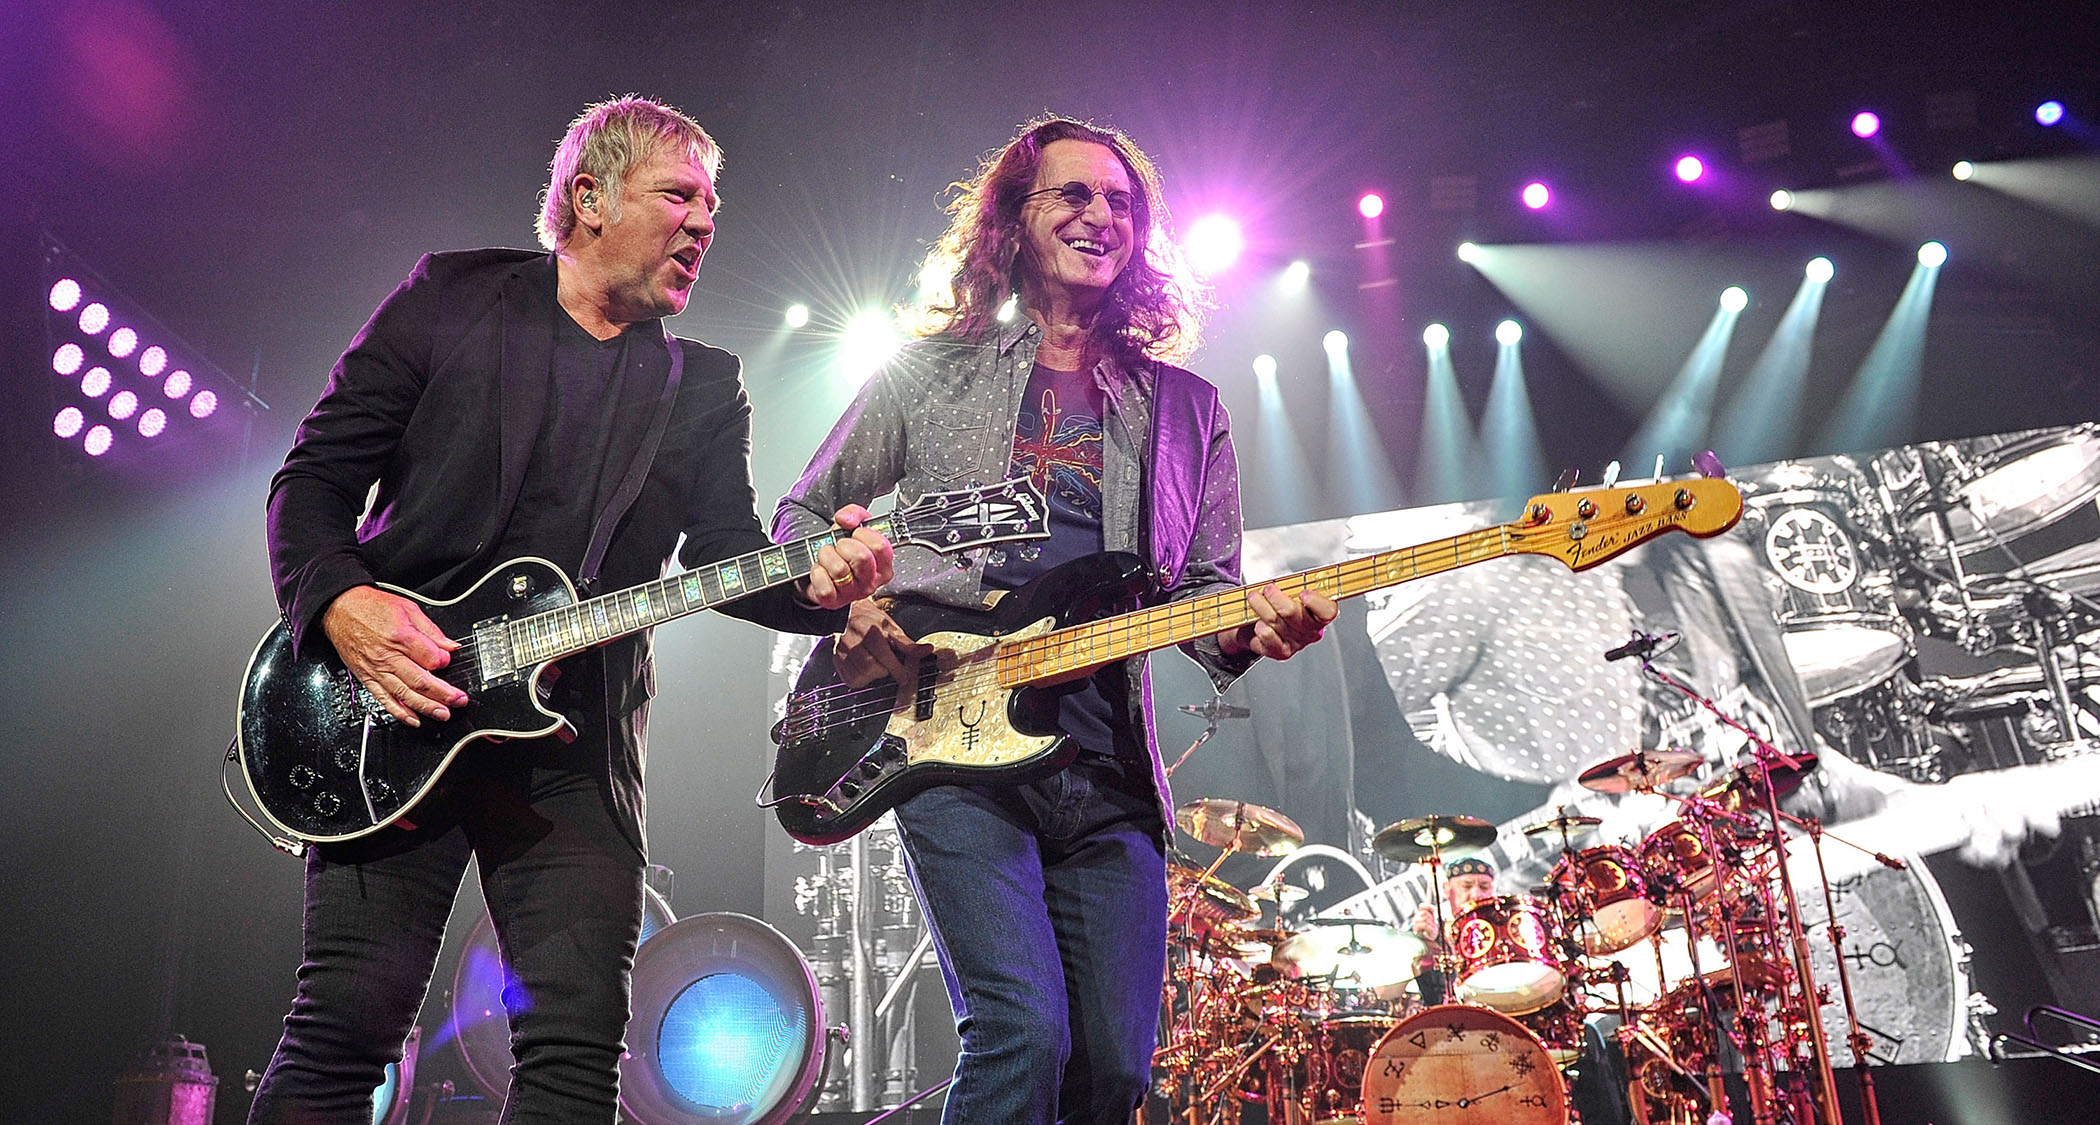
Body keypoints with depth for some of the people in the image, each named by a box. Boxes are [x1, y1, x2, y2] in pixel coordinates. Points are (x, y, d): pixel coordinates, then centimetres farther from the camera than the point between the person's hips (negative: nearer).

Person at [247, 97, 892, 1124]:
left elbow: (728, 554, 3)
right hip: (396, 708, -2)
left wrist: (816, 584, -19)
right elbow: (313, 477, 4)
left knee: (579, 1043, -4)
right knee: (349, 1017, -5)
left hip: (575, 739, 2)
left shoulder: (705, 388, 13)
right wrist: (341, 603, -14)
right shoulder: (448, 298, 6)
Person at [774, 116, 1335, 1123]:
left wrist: (1249, 627, -11)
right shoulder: (926, 376, 11)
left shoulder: (1184, 409, 16)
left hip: (1109, 774, 3)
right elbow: (802, 518, 16)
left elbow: (1203, 586, 12)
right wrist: (847, 610, -4)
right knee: (1024, 1032, -19)